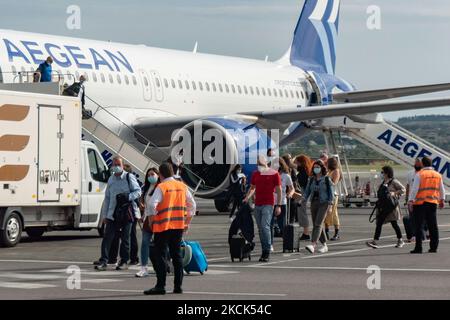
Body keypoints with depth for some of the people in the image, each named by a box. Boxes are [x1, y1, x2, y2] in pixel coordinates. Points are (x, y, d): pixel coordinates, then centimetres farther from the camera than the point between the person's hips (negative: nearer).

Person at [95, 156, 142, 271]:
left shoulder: (129, 177, 0)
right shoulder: (111, 180, 15)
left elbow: (138, 191, -3)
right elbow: (107, 198, 17)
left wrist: (127, 197, -20)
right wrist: (105, 215, 13)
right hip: (113, 213, 4)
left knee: (125, 238, 3)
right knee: (107, 237, -5)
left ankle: (124, 261, 13)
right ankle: (103, 262, -5)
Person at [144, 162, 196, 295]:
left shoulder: (161, 187, -10)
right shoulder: (182, 186, 8)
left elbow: (152, 204, -19)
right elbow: (192, 204, 12)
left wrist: (152, 221, -7)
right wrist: (187, 222, 18)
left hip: (163, 226, -6)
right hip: (179, 226, 6)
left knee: (160, 256, -2)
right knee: (177, 255, 11)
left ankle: (160, 286, -5)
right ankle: (178, 286, 12)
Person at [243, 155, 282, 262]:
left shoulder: (274, 174, -2)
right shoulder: (255, 174, 12)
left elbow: (279, 190, 0)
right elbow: (252, 188, 23)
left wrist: (278, 205, -6)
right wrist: (247, 197, 4)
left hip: (268, 204, -6)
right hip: (257, 204, 6)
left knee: (265, 226, -17)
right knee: (260, 229, 6)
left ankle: (267, 252, -15)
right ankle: (264, 252, 11)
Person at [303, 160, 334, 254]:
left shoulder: (326, 179, -1)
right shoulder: (311, 179, 11)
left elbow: (331, 193, -1)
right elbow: (307, 191, 12)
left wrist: (330, 205, -8)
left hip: (324, 203, -6)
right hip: (314, 203, 6)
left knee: (318, 224, -17)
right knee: (316, 225, 7)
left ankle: (313, 245, -28)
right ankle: (324, 245, 20)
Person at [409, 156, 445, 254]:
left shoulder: (419, 174, -8)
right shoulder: (438, 175, 9)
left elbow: (414, 189, -12)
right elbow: (442, 190, 17)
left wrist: (410, 200, -11)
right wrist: (442, 200, 29)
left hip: (420, 203, -5)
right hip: (433, 203, 5)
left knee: (418, 226, -1)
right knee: (433, 226, 10)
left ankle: (418, 247, -3)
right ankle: (434, 247, 11)